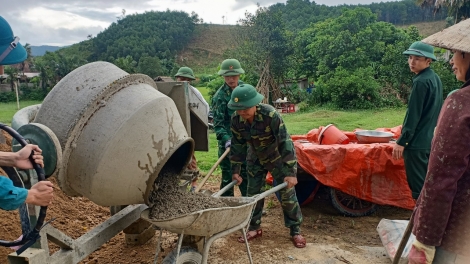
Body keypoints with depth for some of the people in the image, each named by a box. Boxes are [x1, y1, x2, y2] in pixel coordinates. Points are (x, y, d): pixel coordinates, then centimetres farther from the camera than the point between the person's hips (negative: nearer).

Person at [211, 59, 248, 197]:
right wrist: (226, 139, -32)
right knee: (228, 175, 0)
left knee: (246, 172, 18)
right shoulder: (220, 96, -15)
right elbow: (218, 123, -19)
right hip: (228, 141, -6)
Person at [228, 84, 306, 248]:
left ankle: (295, 230, 17)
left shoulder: (270, 115, -34)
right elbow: (237, 145, -6)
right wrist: (235, 170, -3)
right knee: (253, 193, 7)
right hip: (255, 159, 5)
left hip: (278, 157, -4)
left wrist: (290, 171, -30)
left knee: (287, 194, 1)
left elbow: (285, 142, -30)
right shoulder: (236, 120, -19)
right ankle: (254, 228, 25)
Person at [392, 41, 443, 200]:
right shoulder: (435, 79, 12)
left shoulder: (421, 82, -17)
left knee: (418, 186, -2)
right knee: (426, 182, 17)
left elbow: (413, 114, -20)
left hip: (417, 142, -10)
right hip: (430, 139, 10)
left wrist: (401, 141, -16)